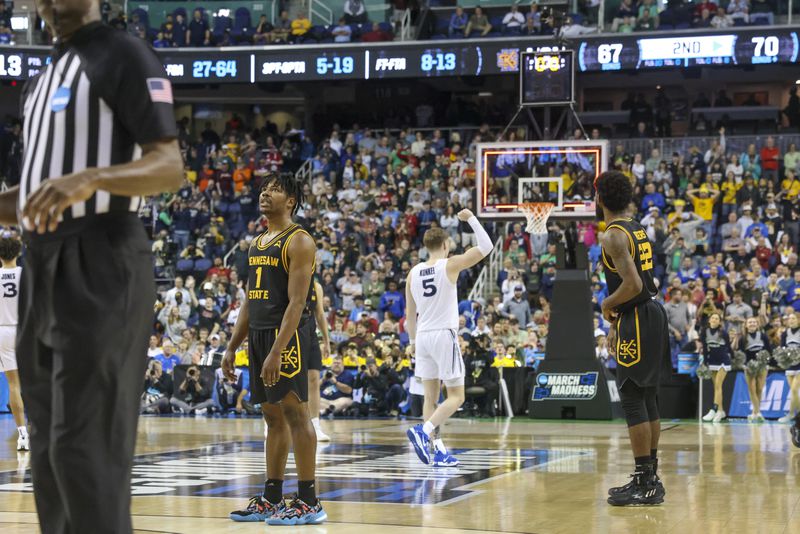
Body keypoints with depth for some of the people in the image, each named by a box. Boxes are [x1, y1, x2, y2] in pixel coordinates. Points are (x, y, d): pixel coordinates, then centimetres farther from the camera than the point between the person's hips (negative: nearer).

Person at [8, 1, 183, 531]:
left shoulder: (125, 57, -5)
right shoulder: (40, 80, 21)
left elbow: (170, 167, -15)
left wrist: (91, 178, -32)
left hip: (99, 267, -9)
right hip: (43, 269, 9)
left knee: (85, 448, -13)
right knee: (49, 452, 10)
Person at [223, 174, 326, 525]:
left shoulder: (299, 242, -10)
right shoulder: (257, 244, 17)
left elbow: (297, 302, -17)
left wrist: (277, 351, -24)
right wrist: (232, 347, 15)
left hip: (286, 335, -8)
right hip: (258, 334, 8)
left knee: (295, 413, -8)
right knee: (273, 416, 12)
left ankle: (309, 502, -5)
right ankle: (272, 499, 17)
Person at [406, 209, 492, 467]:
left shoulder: (413, 273, 8)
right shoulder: (450, 265, -7)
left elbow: (410, 314, 12)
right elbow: (486, 246, -4)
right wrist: (471, 219, 5)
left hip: (423, 336, 6)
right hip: (445, 335, -6)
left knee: (431, 396, 8)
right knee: (456, 396, 0)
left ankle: (438, 450, 4)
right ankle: (423, 431, -20)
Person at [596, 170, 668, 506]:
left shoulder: (613, 235, -15)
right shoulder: (637, 230, 15)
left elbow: (632, 284, -25)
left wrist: (606, 305, -7)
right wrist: (616, 324, 23)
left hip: (637, 322, -10)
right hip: (652, 313, 10)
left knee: (633, 400, -7)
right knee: (647, 399, 13)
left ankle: (644, 484, -7)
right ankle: (650, 478, 18)